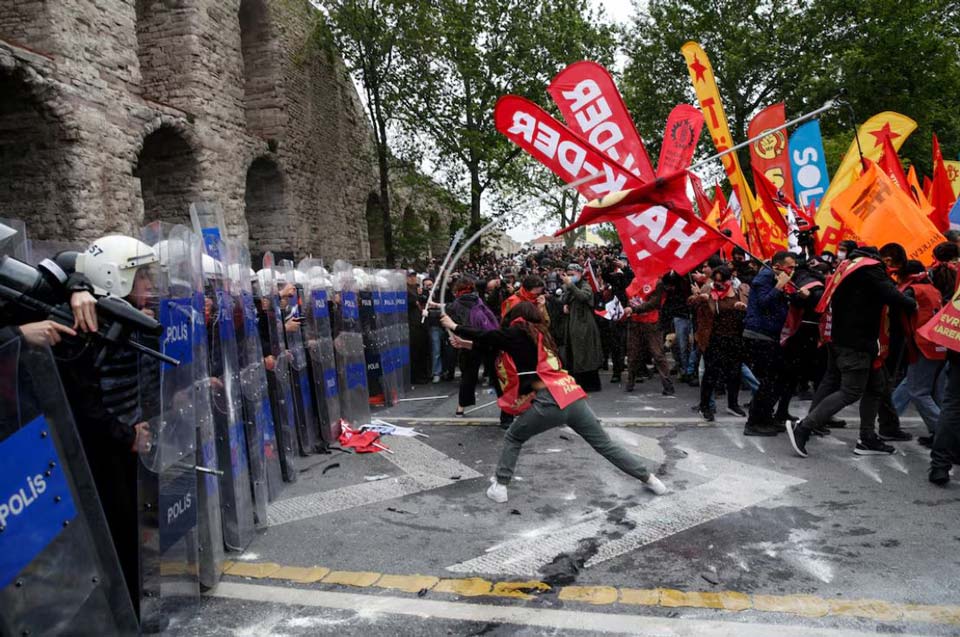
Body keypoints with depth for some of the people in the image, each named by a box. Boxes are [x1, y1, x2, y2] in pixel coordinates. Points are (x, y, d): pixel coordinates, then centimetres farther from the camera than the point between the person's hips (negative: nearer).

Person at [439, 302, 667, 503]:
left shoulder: (516, 333, 4)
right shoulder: (539, 333, 25)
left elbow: (483, 335, 12)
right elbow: (494, 341, 33)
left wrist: (454, 327, 26)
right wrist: (469, 344, 35)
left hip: (549, 402, -6)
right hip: (573, 396, 6)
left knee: (512, 439, 17)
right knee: (605, 444, 17)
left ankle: (499, 487, 16)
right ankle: (650, 479, 21)